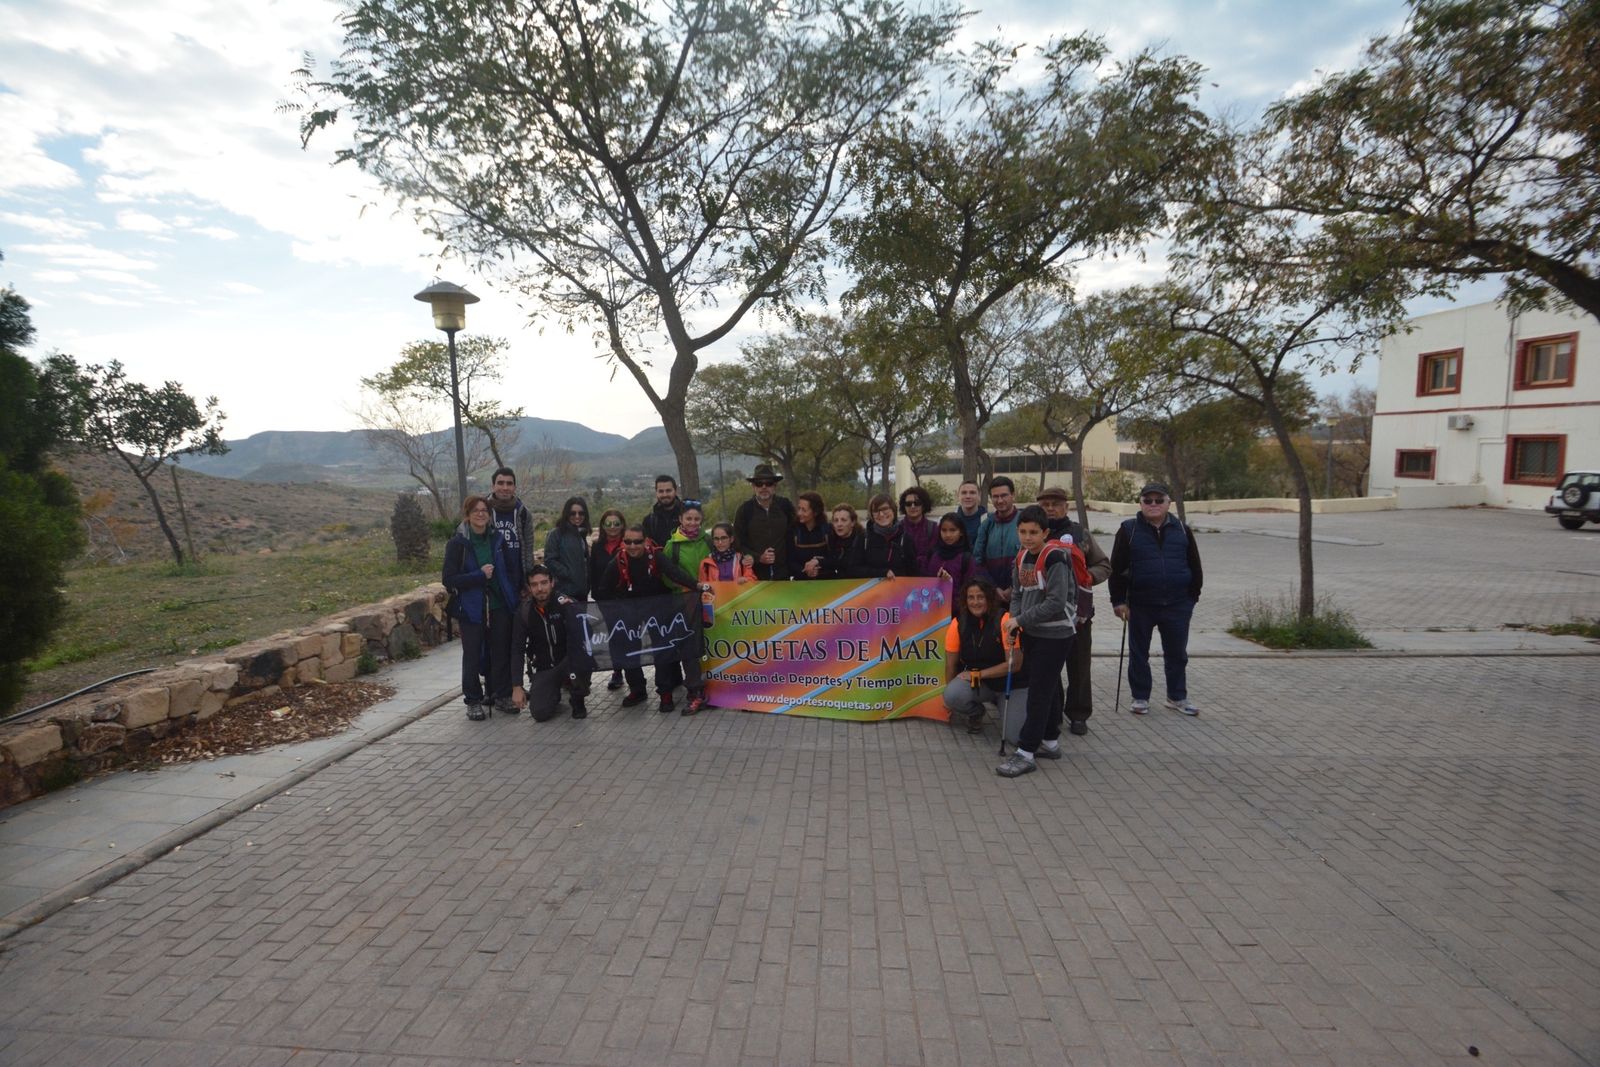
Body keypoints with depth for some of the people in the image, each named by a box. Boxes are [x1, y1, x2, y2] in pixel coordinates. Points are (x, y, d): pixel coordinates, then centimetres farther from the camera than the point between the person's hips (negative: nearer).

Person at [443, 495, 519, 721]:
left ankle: (500, 693, 24)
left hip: (499, 606, 4)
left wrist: (512, 596, 5)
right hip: (472, 609, -3)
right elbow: (448, 580, -10)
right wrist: (480, 575, -17)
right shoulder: (457, 544, -6)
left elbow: (507, 571, 17)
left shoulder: (497, 539, 6)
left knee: (501, 652, 8)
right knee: (473, 656, 3)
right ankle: (473, 701, 15)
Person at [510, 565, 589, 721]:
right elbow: (517, 650, -4)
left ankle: (578, 701, -5)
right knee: (540, 713, -17)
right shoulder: (524, 611, -5)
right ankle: (554, 694, 21)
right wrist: (517, 687, -10)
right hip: (543, 669, 2)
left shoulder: (566, 604, -14)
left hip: (568, 661, -2)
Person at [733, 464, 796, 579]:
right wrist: (758, 558, -13)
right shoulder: (744, 510, -3)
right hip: (755, 574, -1)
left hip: (782, 573, 2)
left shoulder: (785, 505, 1)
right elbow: (738, 544, -1)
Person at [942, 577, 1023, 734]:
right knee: (952, 694, -29)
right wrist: (951, 698, -1)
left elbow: (1015, 663, -17)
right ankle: (975, 715, 7)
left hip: (1010, 686, -2)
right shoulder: (958, 624, -8)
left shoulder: (1005, 621, -17)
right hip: (978, 685, 2)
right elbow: (951, 664, 0)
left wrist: (977, 674, -15)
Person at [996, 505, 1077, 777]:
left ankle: (1026, 753, -1)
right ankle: (1050, 742, 30)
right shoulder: (1021, 558, 7)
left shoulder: (1055, 558, -17)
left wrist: (1020, 620, -18)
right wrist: (1014, 625, -4)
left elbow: (1056, 603, -22)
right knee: (1043, 689, 16)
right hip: (1032, 633, 8)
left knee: (1039, 692, -5)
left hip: (1055, 635, -8)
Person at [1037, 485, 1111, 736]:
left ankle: (1078, 714, 21)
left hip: (1078, 611, 0)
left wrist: (1087, 576, -9)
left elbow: (1104, 565, 10)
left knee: (1078, 666, 6)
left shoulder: (1080, 532, 6)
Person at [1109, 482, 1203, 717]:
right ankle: (1140, 697, 21)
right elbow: (1117, 568, -3)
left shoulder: (1182, 530, 5)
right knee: (1139, 653, 8)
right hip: (1140, 604, -2)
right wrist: (1118, 600, -6)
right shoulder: (1129, 530, -3)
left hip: (1177, 604, 2)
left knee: (1177, 653, 12)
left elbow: (1195, 567, 11)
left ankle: (1177, 697, 27)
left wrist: (1192, 598, 7)